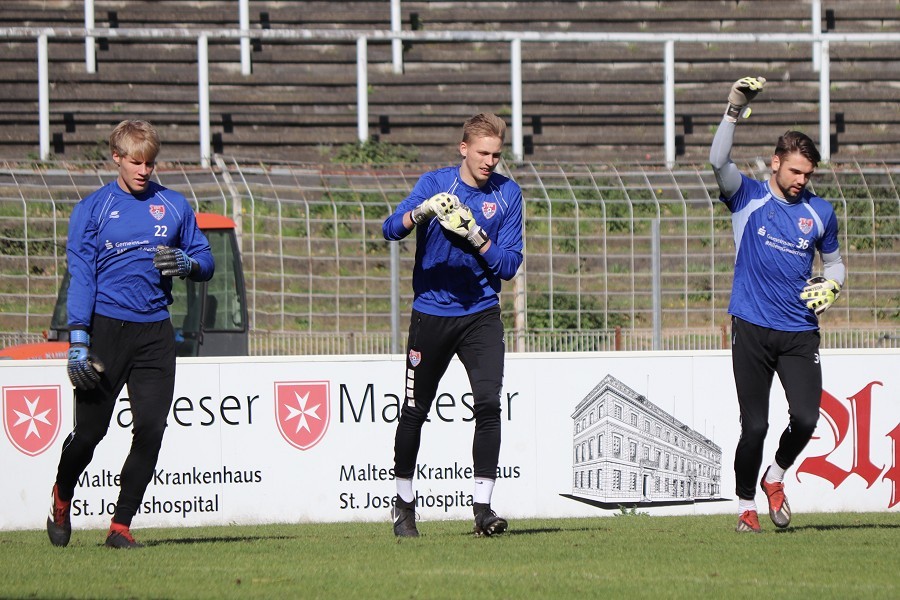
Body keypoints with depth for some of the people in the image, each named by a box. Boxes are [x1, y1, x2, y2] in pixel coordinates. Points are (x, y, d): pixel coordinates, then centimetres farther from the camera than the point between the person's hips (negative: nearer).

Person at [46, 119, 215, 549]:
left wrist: (187, 263, -8)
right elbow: (80, 275, -4)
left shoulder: (173, 206, 11)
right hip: (105, 328, -3)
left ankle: (121, 525, 0)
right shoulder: (92, 209, 2)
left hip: (154, 332, 3)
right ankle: (62, 498, 30)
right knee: (90, 430, 0)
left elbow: (205, 261, 17)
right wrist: (78, 338, -12)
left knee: (151, 429, -8)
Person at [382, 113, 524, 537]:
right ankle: (403, 502, 24)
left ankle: (482, 506, -13)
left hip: (481, 315, 0)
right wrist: (422, 212, -36)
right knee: (415, 410, 6)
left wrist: (478, 238, -21)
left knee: (489, 404, -16)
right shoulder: (435, 183, -4)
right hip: (431, 313, 0)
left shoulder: (507, 194, -1)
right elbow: (391, 229, -16)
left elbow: (509, 266, -4)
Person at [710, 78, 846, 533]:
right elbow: (718, 161, -17)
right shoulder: (748, 197, 1)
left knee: (805, 419, -12)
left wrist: (832, 285, 1)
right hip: (752, 329, -2)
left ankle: (776, 477, 17)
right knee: (754, 426, -5)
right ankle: (746, 506, 13)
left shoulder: (819, 212, 10)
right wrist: (734, 112, -27)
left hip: (800, 333, 2)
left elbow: (834, 260, 24)